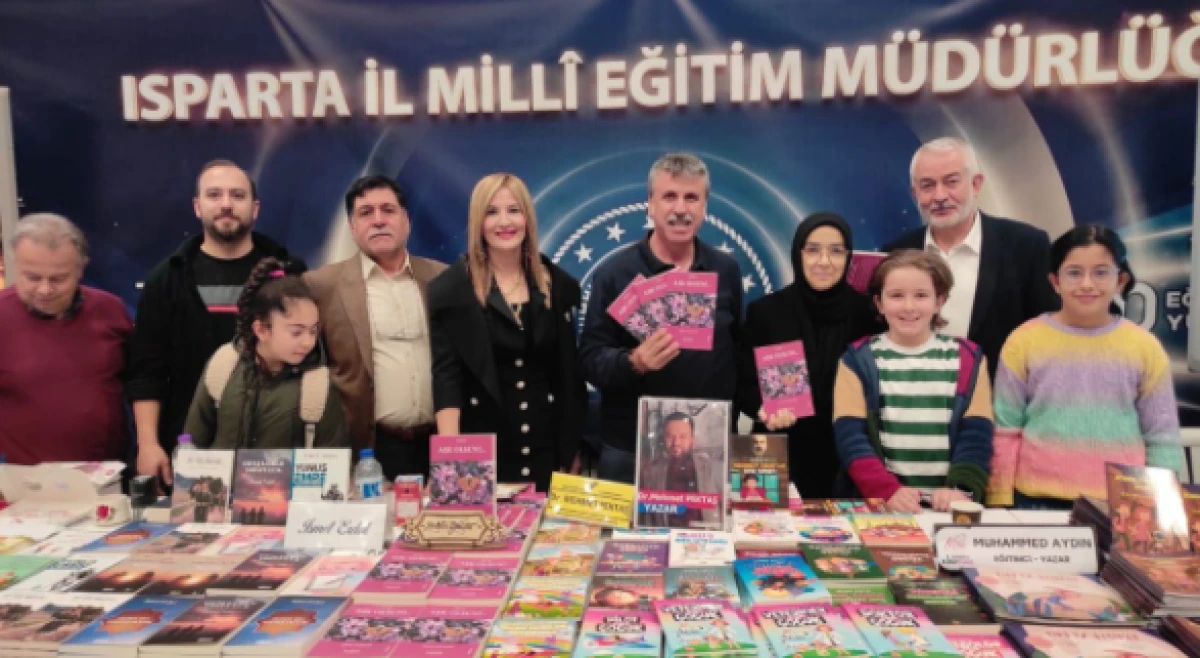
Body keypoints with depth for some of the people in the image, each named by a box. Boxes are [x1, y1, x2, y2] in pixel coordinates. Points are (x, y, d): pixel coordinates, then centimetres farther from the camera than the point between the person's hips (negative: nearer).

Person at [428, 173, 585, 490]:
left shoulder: (557, 283, 5)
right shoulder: (452, 288, -4)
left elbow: (570, 370, 8)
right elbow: (446, 374, -10)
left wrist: (574, 448, 9)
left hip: (547, 445, 3)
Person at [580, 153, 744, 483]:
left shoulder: (726, 270, 4)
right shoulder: (614, 272, -7)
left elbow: (739, 350, 11)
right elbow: (590, 359, -10)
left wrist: (733, 418, 7)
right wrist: (634, 362, -28)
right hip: (629, 449, -2)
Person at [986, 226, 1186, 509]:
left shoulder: (1145, 347, 0)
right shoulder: (1024, 341, -5)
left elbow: (1162, 437, 6)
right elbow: (1005, 432, -1)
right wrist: (1000, 504, -1)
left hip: (1122, 504, 1)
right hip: (1038, 499, -1)